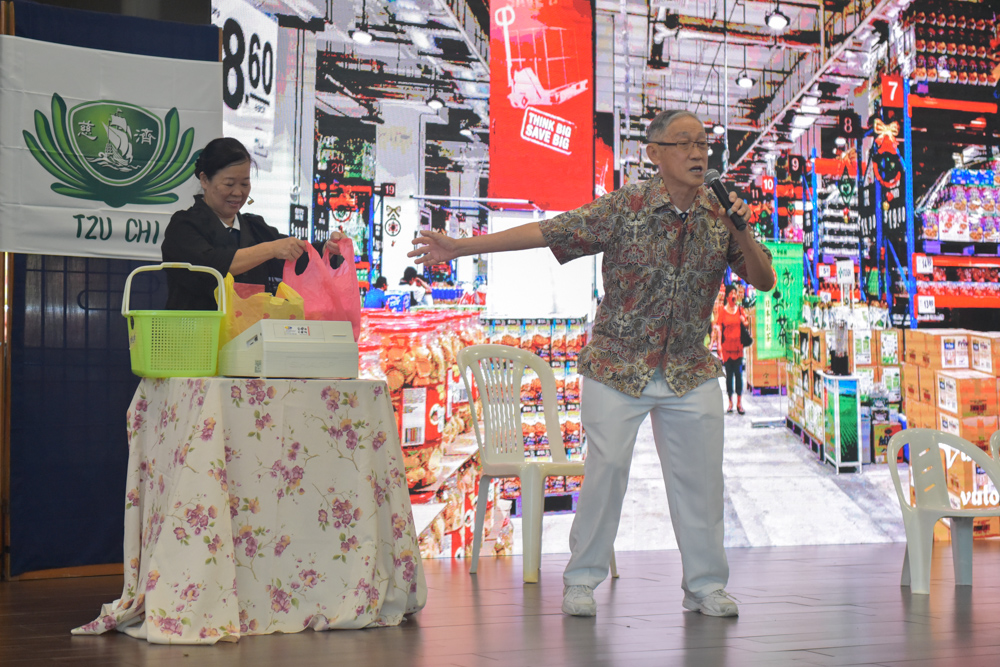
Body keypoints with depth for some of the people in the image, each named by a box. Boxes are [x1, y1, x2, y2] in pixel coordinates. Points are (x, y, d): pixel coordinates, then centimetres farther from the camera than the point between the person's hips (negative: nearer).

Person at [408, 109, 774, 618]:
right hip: (617, 367, -3)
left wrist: (742, 232, -16)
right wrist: (460, 247, -15)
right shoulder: (625, 207, -10)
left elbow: (764, 280, 3)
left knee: (700, 480, 3)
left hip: (690, 372, 3)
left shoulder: (720, 216, 1)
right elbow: (547, 231, -12)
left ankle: (705, 585, 18)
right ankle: (581, 580, 12)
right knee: (606, 470, -3)